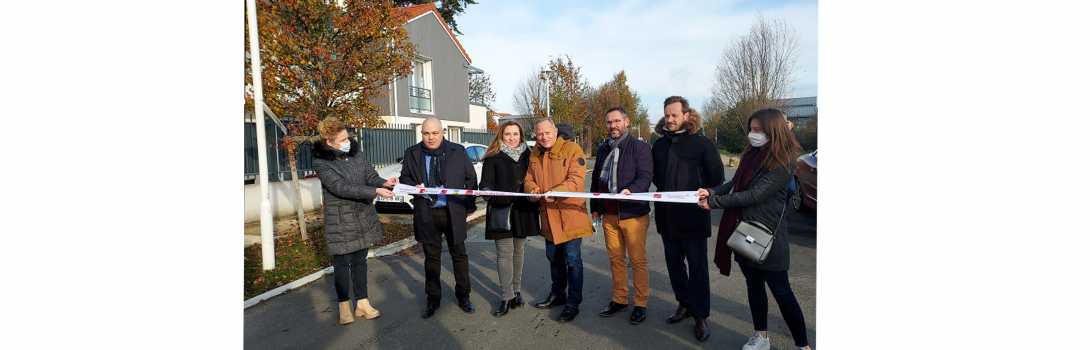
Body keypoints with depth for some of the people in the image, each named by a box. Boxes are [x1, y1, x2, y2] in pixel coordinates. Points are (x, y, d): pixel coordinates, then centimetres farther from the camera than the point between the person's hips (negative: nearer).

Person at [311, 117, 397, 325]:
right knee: (342, 263, 6)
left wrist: (384, 183, -21)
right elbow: (342, 188, -24)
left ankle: (362, 303, 23)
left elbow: (371, 175, 2)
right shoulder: (322, 163, -14)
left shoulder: (356, 153, 3)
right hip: (340, 221, -4)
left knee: (360, 260, 13)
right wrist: (376, 191, -30)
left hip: (364, 219, 5)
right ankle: (344, 305, 24)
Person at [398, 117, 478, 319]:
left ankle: (463, 296, 24)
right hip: (427, 214, 1)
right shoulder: (412, 153, 3)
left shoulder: (458, 151, 0)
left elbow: (471, 179, 7)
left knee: (459, 255, 9)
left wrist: (470, 204, 3)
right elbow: (405, 177, 11)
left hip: (453, 213, -1)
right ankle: (433, 299, 24)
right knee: (431, 257, 10)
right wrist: (414, 187, -12)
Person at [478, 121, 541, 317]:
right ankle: (506, 297, 1)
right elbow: (486, 182, -2)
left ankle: (516, 291, 24)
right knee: (504, 254, -4)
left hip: (522, 211, 4)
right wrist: (486, 191, -24)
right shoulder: (493, 158, 1)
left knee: (518, 251, 12)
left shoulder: (527, 156, 11)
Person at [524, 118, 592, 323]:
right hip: (548, 214, 6)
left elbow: (576, 179, -19)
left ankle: (573, 303, 11)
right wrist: (532, 189, -10)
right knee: (554, 258, 20)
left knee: (572, 259, -2)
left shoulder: (572, 149, -10)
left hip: (570, 213, -6)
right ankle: (557, 295, 38)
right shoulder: (535, 154, 9)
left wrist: (556, 192, -32)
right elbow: (529, 179, 13)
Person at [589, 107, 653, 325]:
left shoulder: (640, 147, -4)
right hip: (609, 215, 6)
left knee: (638, 260, 0)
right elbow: (596, 180, 22)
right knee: (615, 258, 11)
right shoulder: (603, 150, 16)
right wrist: (595, 207, 18)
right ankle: (619, 300, 23)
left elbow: (645, 177, -13)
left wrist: (630, 190, -32)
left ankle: (640, 304, 12)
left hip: (633, 214, -6)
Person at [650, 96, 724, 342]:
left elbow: (717, 175, -4)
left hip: (693, 216, -5)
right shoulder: (660, 144, 10)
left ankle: (700, 316, 10)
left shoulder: (702, 143, -6)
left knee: (697, 265, 1)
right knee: (674, 262, 13)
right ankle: (684, 304, 29)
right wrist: (664, 190, 8)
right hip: (666, 216, 6)